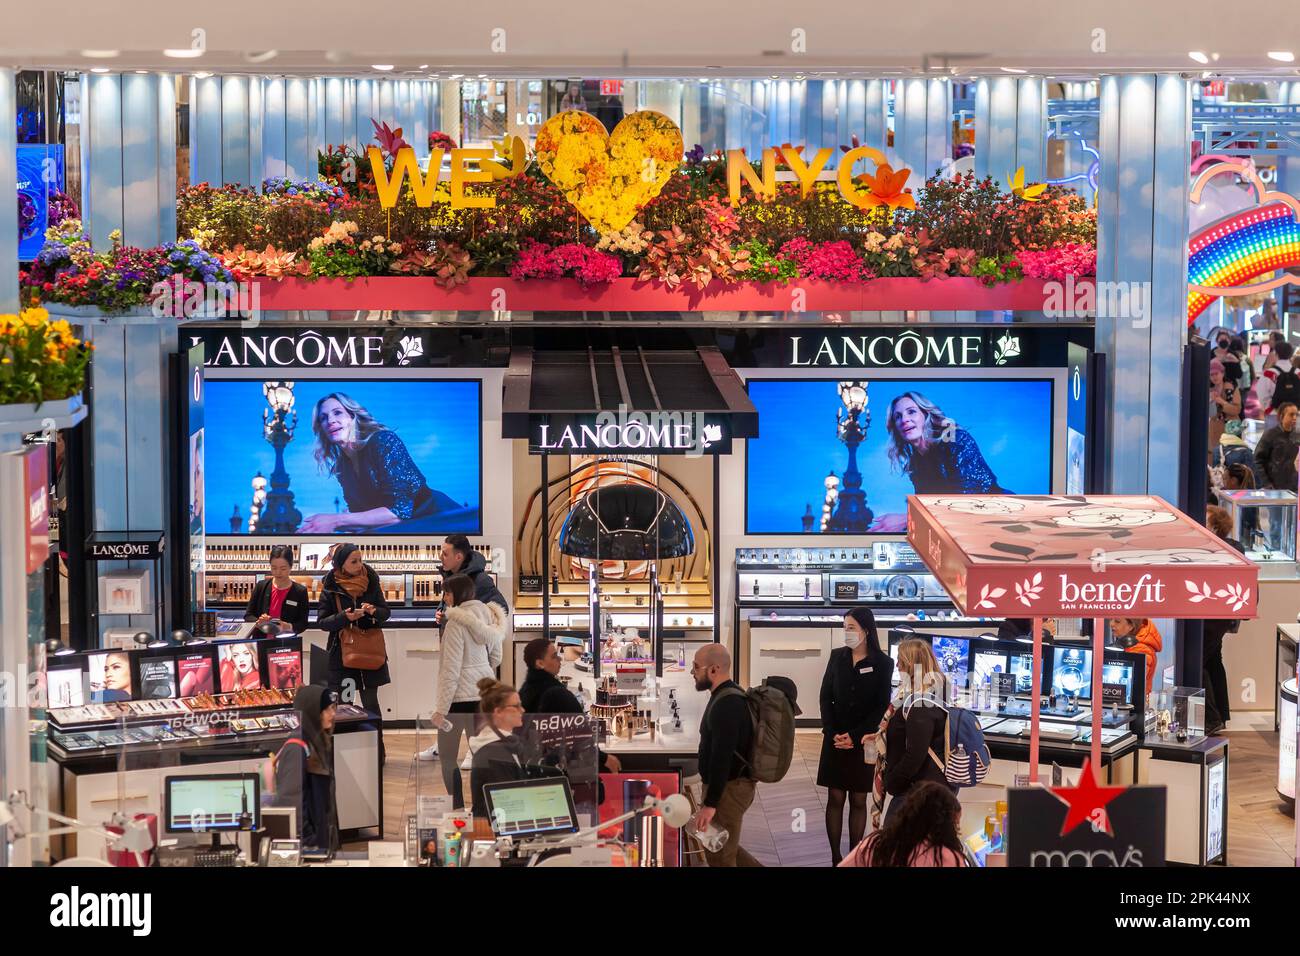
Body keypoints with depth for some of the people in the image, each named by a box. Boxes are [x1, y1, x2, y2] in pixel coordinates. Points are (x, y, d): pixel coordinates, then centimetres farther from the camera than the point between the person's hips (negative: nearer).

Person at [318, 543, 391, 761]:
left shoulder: (370, 581, 0)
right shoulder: (330, 587, -5)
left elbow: (386, 611, 7)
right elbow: (322, 621, -4)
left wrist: (374, 611, -15)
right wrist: (345, 617, -21)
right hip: (341, 651, -1)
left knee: (371, 702, 4)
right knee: (343, 704, 1)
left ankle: (377, 752, 10)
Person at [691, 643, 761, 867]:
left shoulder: (726, 704, -22)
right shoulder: (729, 696, 12)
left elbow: (722, 758, -26)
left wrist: (710, 804, -26)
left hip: (729, 789, -10)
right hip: (735, 784, 10)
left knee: (719, 856, -2)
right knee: (724, 847, 19)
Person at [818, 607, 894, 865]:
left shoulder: (883, 663, -4)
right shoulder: (837, 656, 4)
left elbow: (882, 707, -5)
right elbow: (826, 697, 4)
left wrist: (855, 736, -12)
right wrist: (833, 733, -9)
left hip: (864, 742, -2)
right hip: (835, 739, 2)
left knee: (858, 800, 4)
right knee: (835, 798, 1)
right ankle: (835, 858, 4)